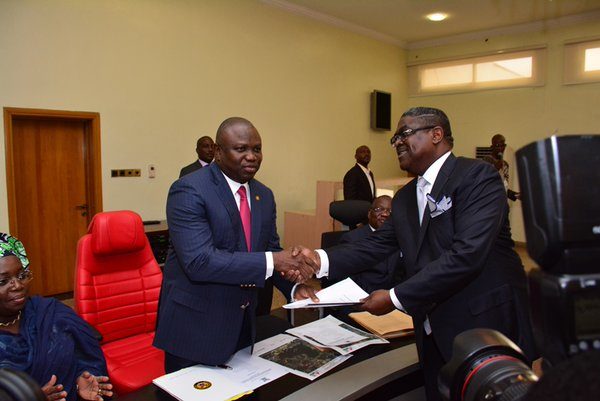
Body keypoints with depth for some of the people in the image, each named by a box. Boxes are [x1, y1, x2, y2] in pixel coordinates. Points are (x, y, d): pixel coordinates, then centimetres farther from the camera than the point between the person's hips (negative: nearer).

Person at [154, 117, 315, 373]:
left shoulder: (264, 196, 4)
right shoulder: (189, 191, -18)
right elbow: (199, 261, -28)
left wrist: (291, 271, -12)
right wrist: (272, 261, -30)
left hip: (243, 323, 7)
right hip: (195, 326, -6)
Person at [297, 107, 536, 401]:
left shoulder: (478, 176, -13)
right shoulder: (404, 198, 11)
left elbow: (467, 254, -24)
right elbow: (377, 245, 4)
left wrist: (396, 298, -21)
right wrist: (321, 259, -12)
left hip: (489, 328, -6)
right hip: (435, 335, 6)